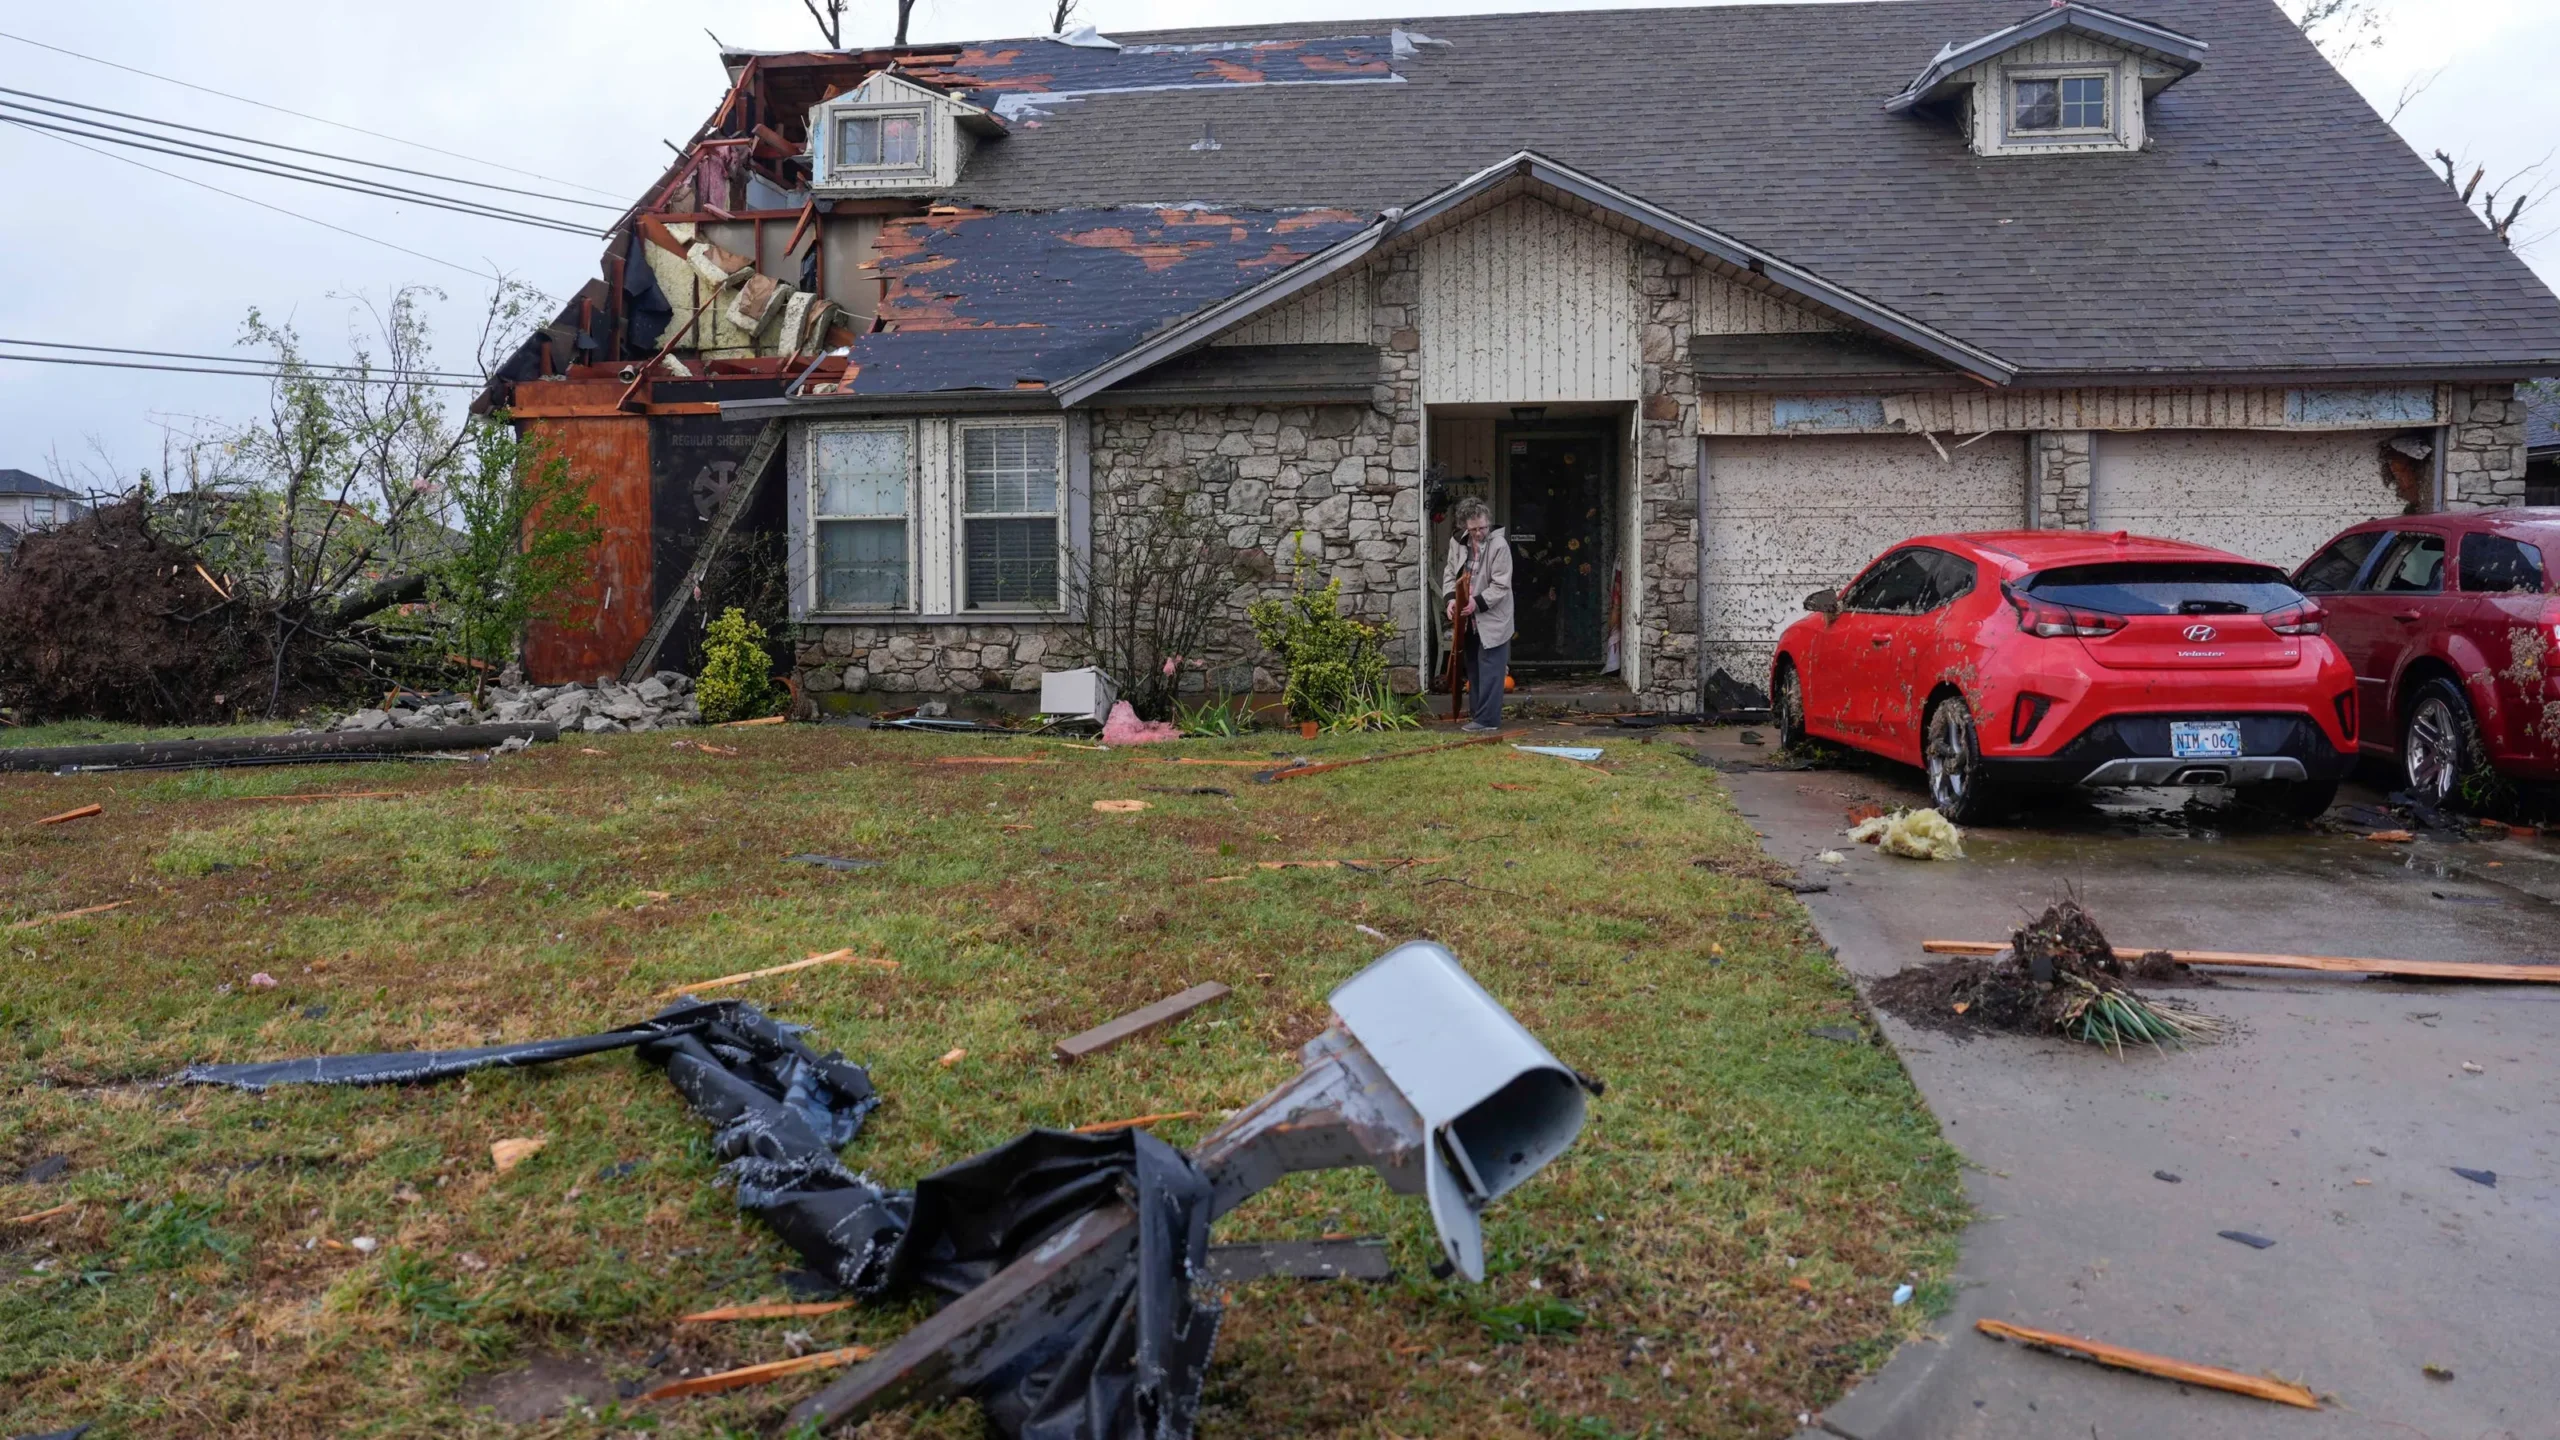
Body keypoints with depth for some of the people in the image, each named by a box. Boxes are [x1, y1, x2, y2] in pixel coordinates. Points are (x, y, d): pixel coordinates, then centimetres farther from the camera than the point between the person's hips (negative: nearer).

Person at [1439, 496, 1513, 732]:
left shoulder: (1499, 545, -16)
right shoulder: (1458, 542, 2)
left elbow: (1501, 586, -16)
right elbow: (1450, 572, 9)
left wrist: (1477, 603, -25)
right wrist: (1450, 598, -9)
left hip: (1492, 618, -7)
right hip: (1469, 619, 7)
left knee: (1489, 669, -5)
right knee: (1473, 667, 15)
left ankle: (1487, 718, -3)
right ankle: (1477, 711, 26)